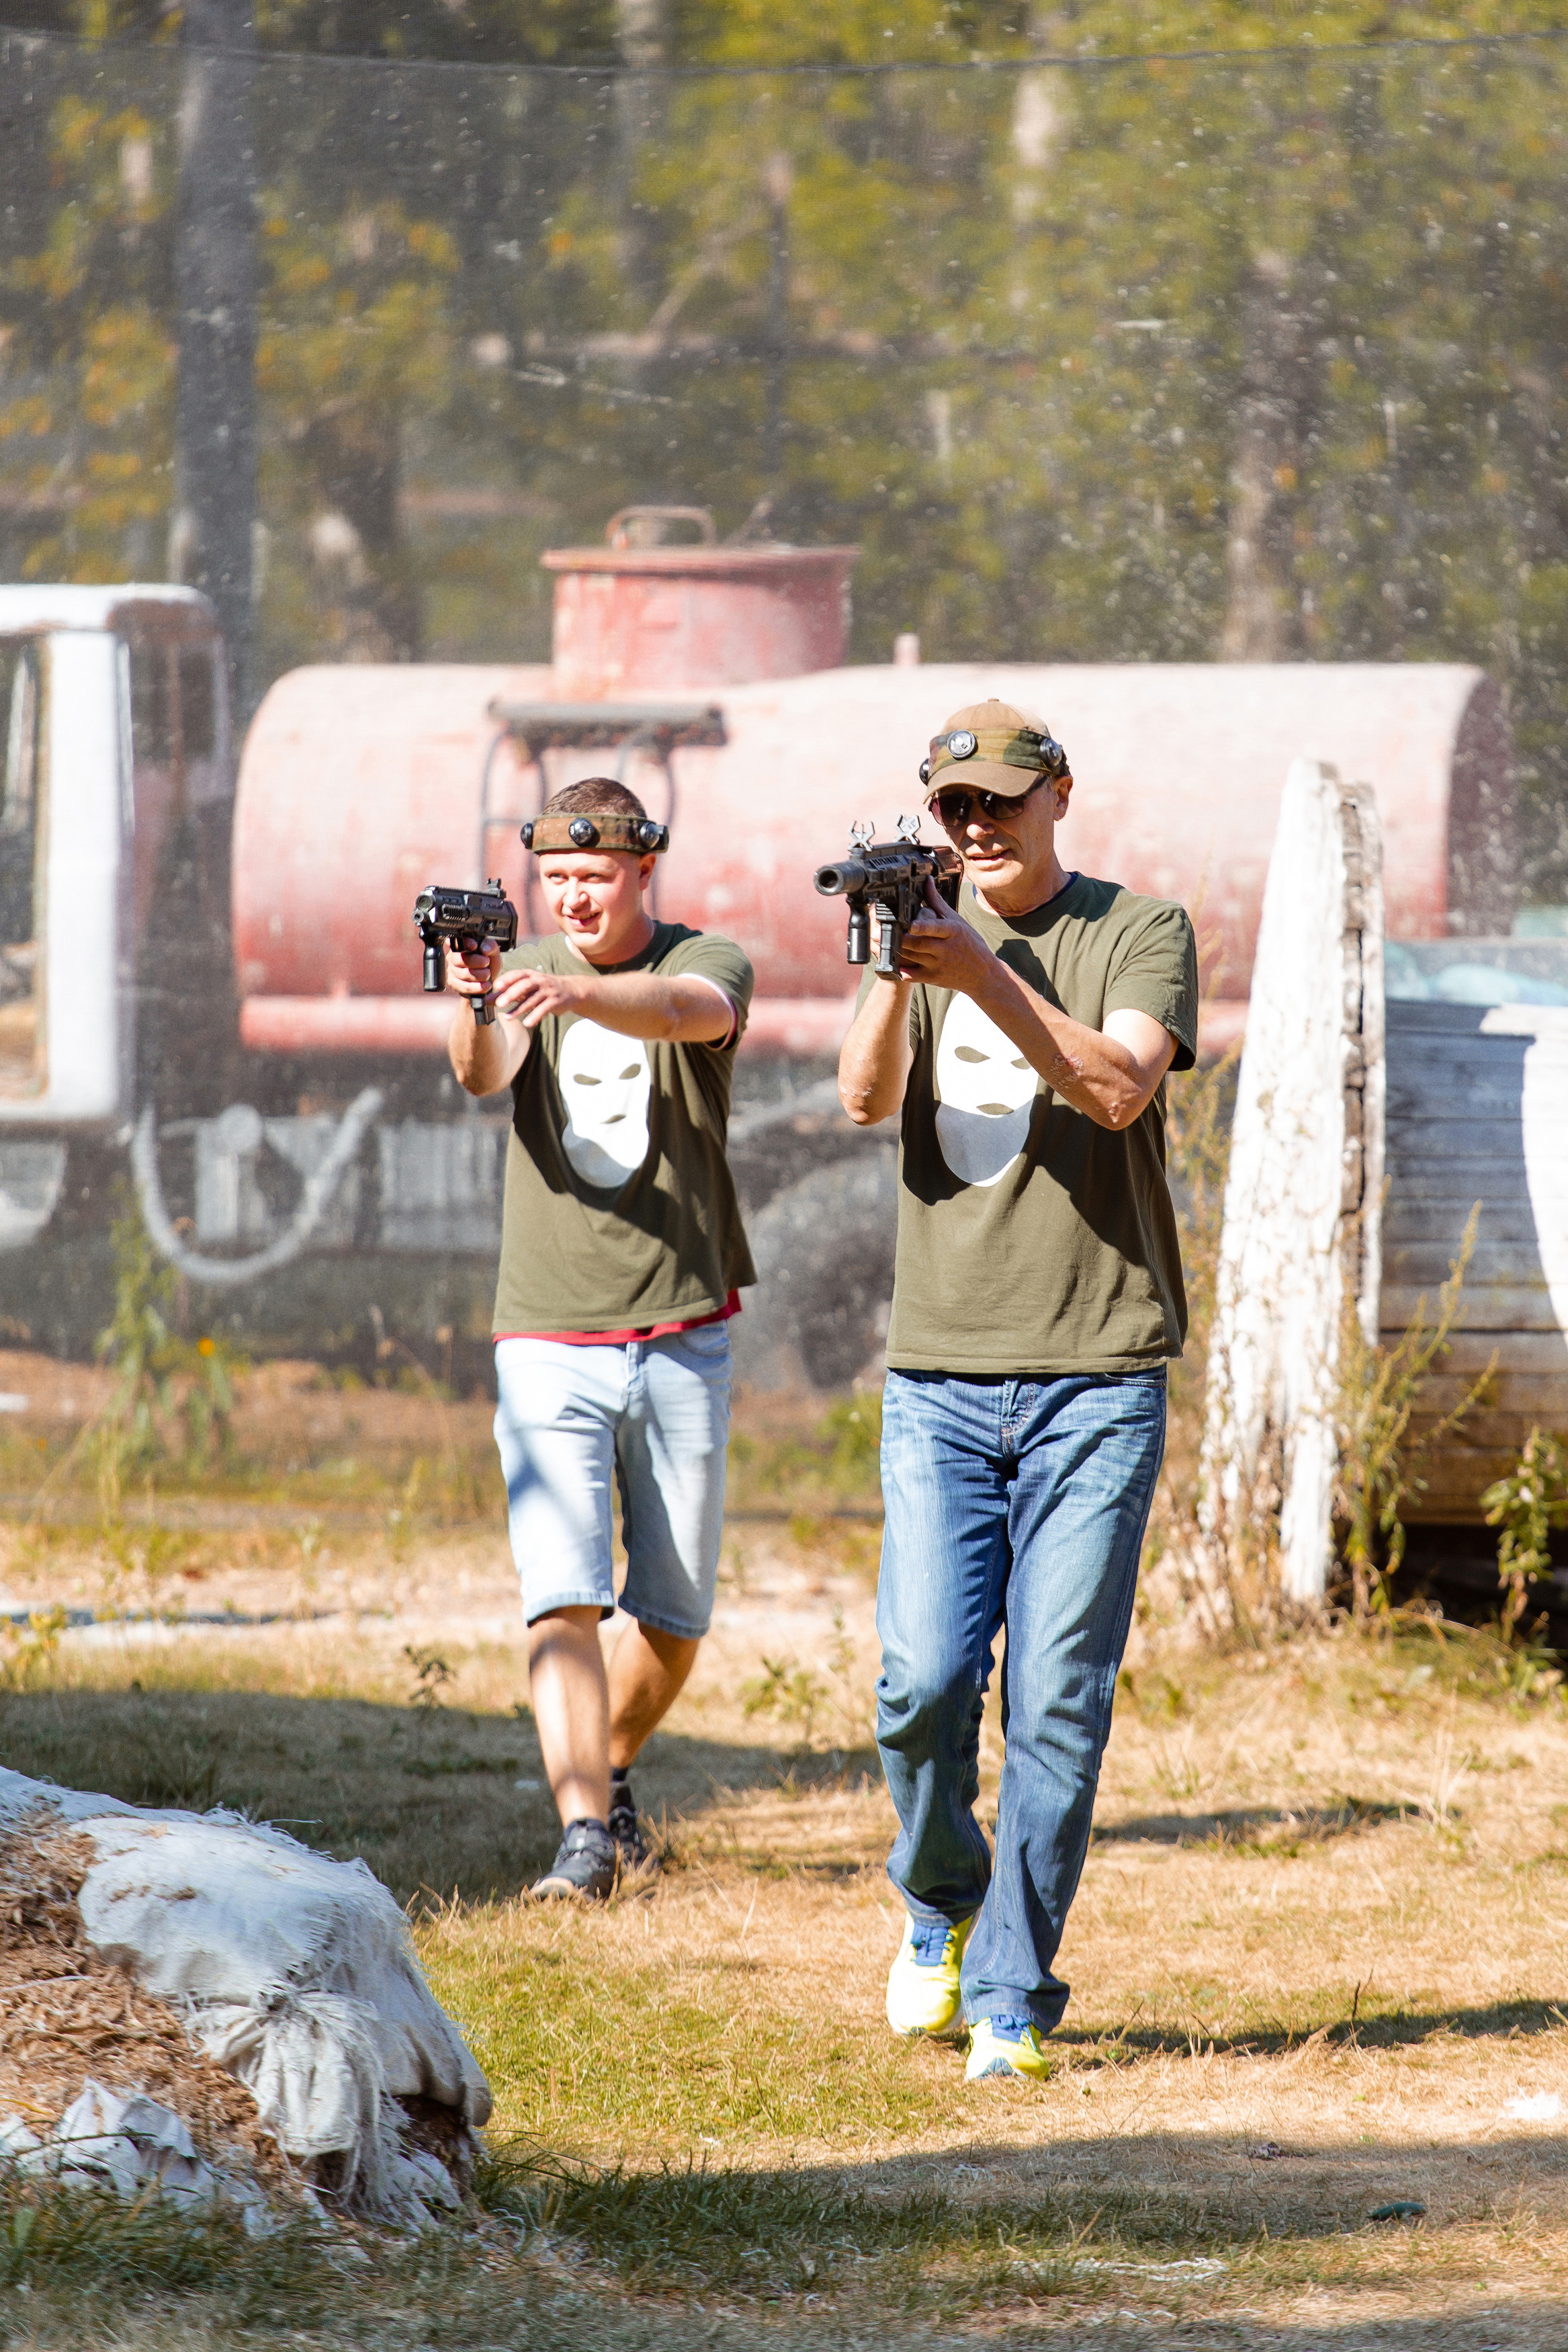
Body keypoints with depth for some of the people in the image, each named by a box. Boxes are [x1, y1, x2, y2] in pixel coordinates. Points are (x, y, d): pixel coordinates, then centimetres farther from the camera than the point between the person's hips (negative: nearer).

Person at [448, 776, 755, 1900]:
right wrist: (475, 1005, -42)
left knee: (675, 1621, 10)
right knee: (563, 1598, -15)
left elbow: (688, 1012, -28)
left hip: (682, 1341, 0)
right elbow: (485, 1074, -18)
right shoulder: (524, 970, 4)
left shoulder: (707, 963, -3)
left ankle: (613, 1770, 35)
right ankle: (584, 1832, -22)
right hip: (550, 1344, 0)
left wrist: (574, 991, -49)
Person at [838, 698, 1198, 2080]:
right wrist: (891, 971, -21)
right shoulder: (928, 937, 12)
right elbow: (867, 1097, -4)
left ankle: (1012, 1994, 2)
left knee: (1058, 1700, -4)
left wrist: (987, 977, -24)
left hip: (1096, 1377, -2)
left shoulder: (1140, 934, 2)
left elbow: (1120, 1088, -15)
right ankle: (942, 1907, 21)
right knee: (924, 1681, -6)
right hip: (941, 1377, 2)